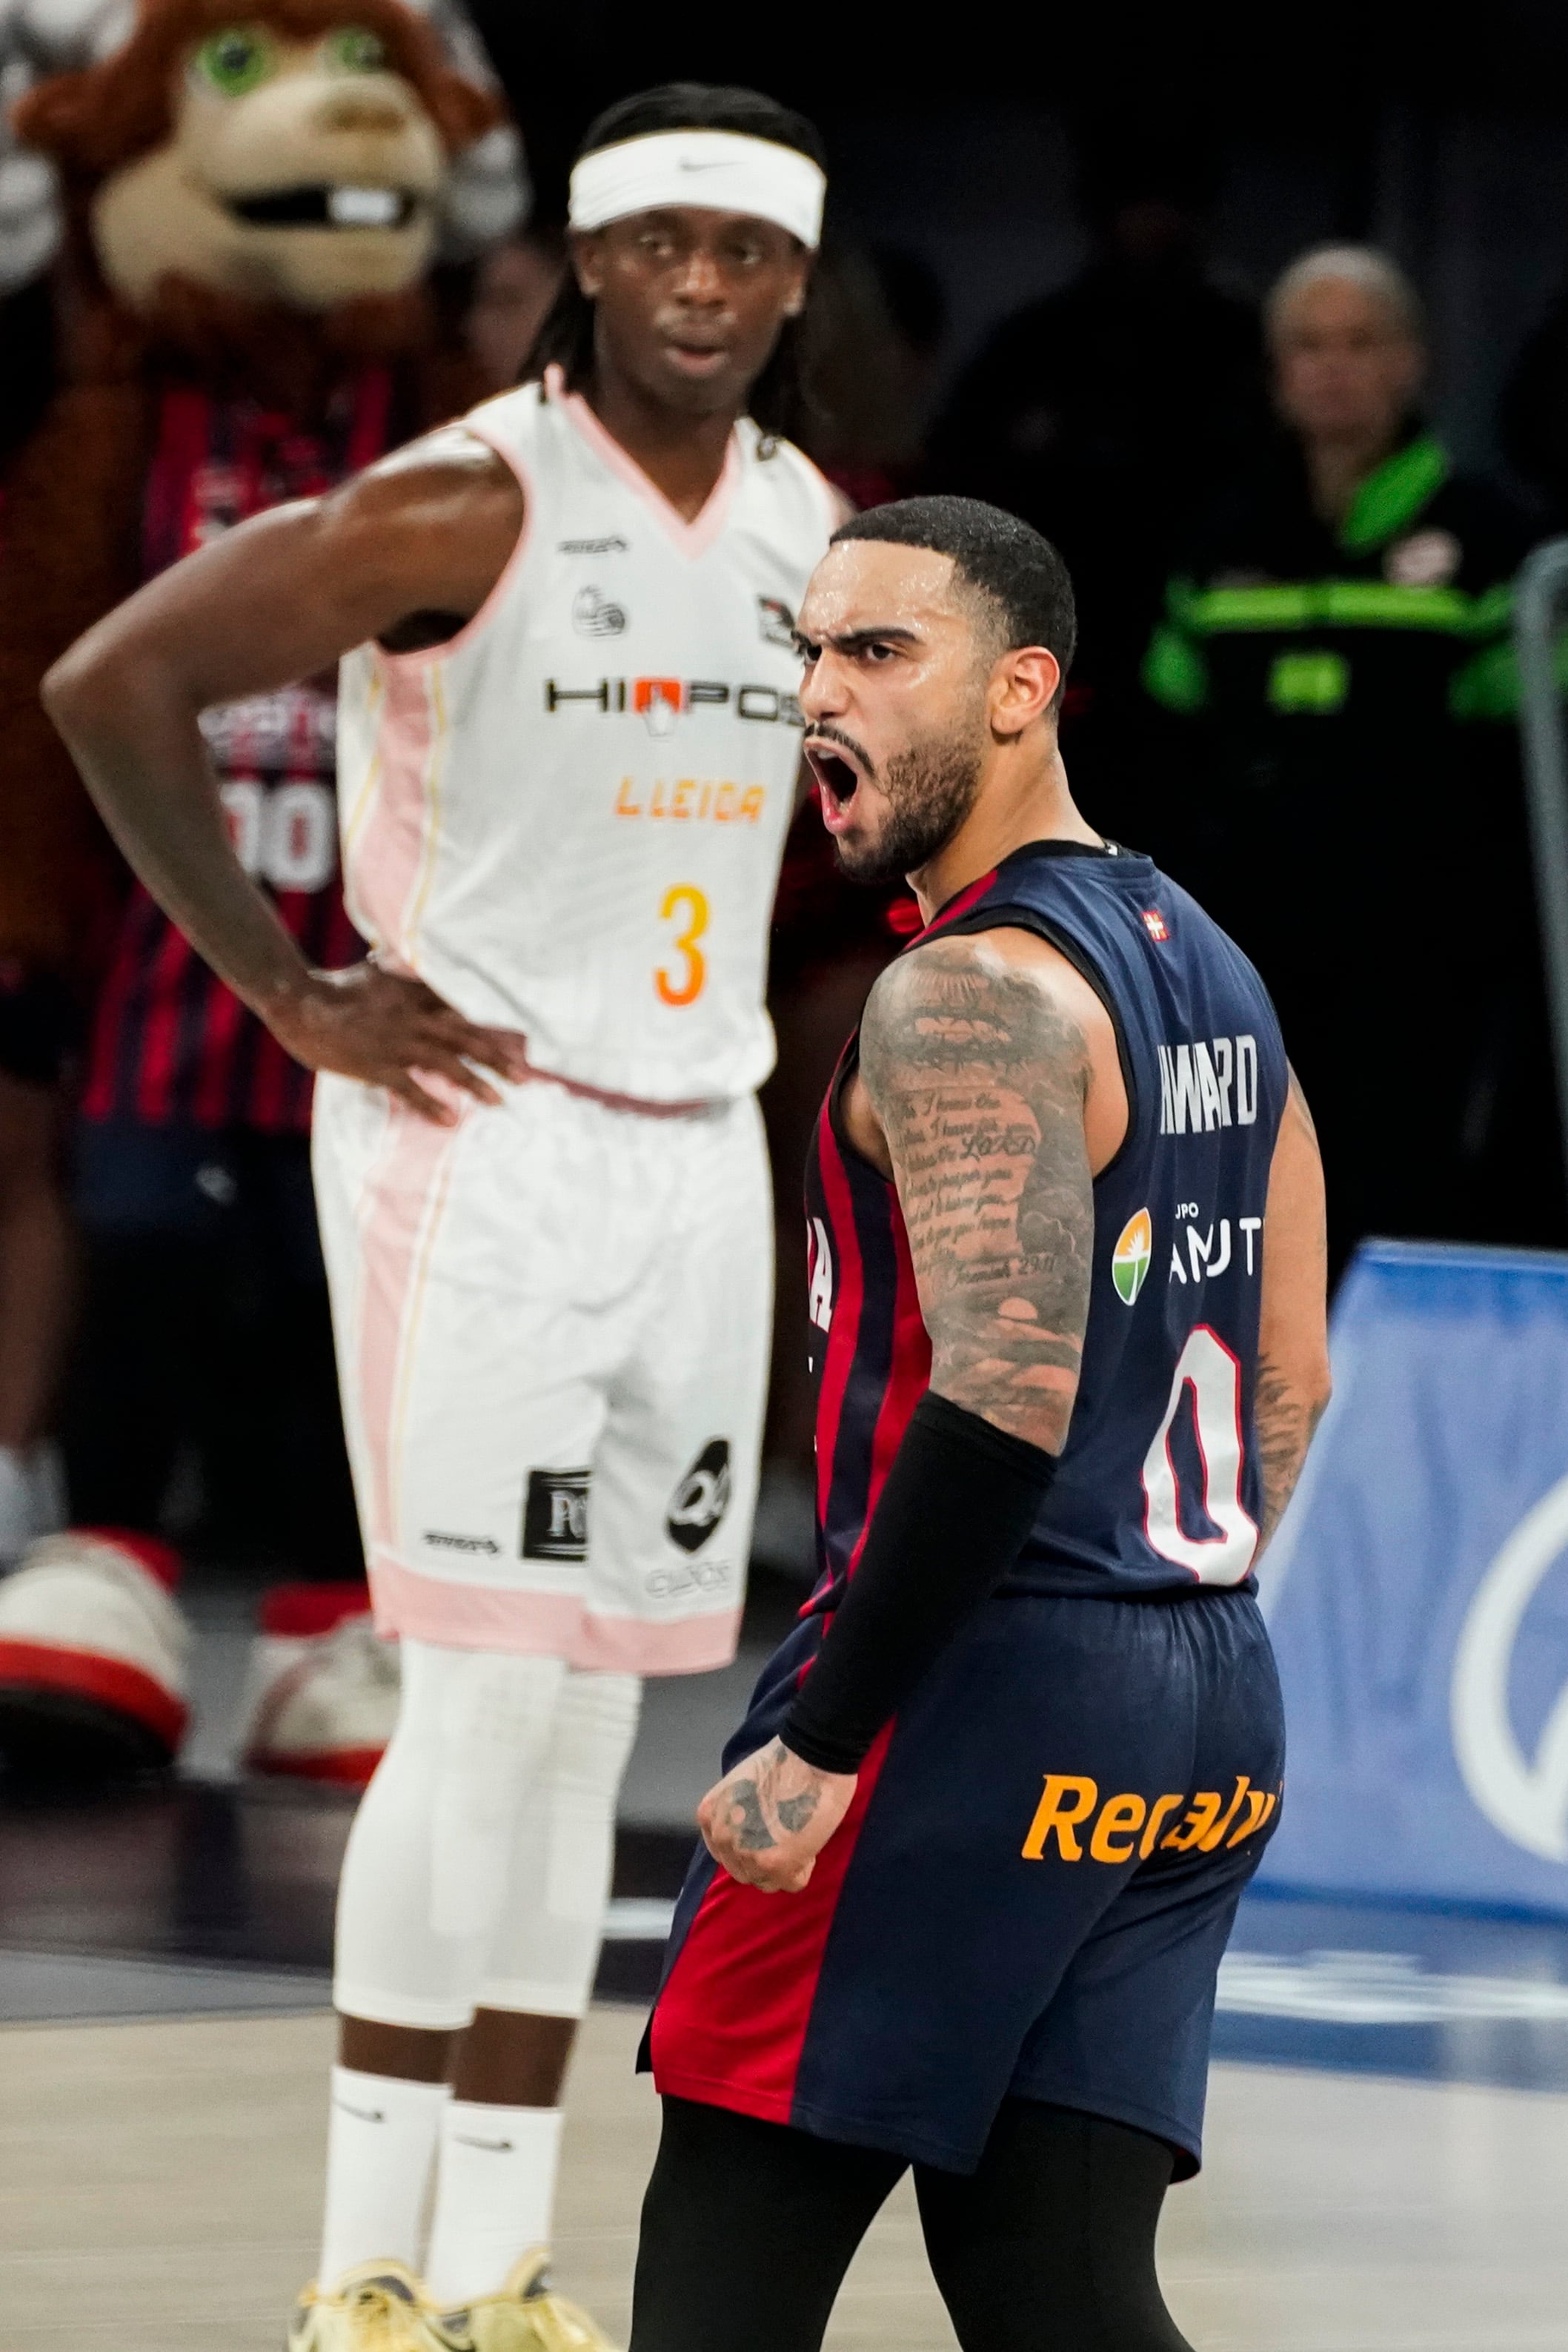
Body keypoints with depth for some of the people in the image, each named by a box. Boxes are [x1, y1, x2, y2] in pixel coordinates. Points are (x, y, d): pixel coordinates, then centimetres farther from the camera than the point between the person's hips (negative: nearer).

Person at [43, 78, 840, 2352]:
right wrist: (290, 994, -14)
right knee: (484, 1711, -10)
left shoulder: (811, 523, 7)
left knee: (592, 1732, 7)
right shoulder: (469, 505, -14)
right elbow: (115, 682, -18)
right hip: (481, 1142, -7)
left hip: (700, 1158, 7)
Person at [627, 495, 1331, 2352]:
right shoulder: (1210, 968, 16)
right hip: (1209, 1715, 9)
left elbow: (1008, 1399, -23)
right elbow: (1289, 1381, 21)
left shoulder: (971, 993, -14)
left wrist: (819, 1749, -20)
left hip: (980, 1702, -9)